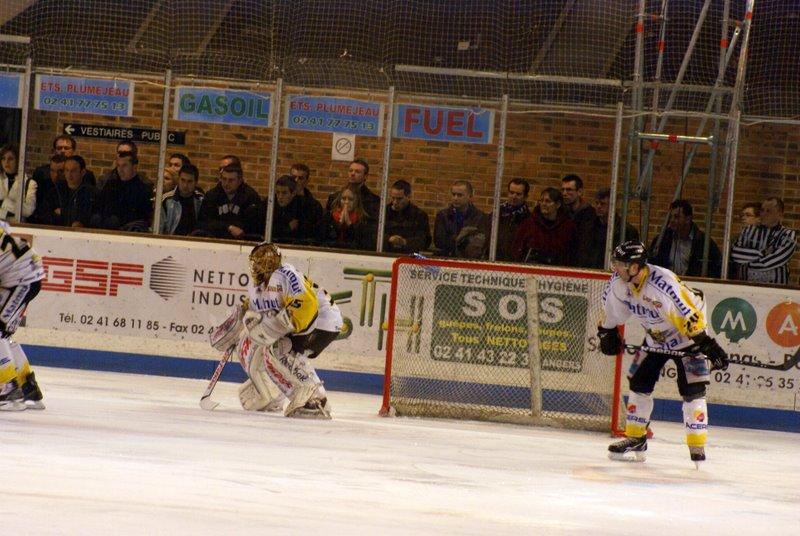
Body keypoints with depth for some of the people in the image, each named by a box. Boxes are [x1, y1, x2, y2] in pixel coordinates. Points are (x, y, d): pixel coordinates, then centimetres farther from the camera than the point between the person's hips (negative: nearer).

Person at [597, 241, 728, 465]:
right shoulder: (618, 283, -13)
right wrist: (607, 331, 17)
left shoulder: (663, 284, -37)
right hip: (655, 338, 7)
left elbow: (690, 314, -36)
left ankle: (697, 448, -8)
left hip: (685, 338, -7)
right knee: (639, 383, 7)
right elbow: (613, 311, 9)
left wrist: (707, 344, -36)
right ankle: (635, 439, 19)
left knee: (692, 391, -13)